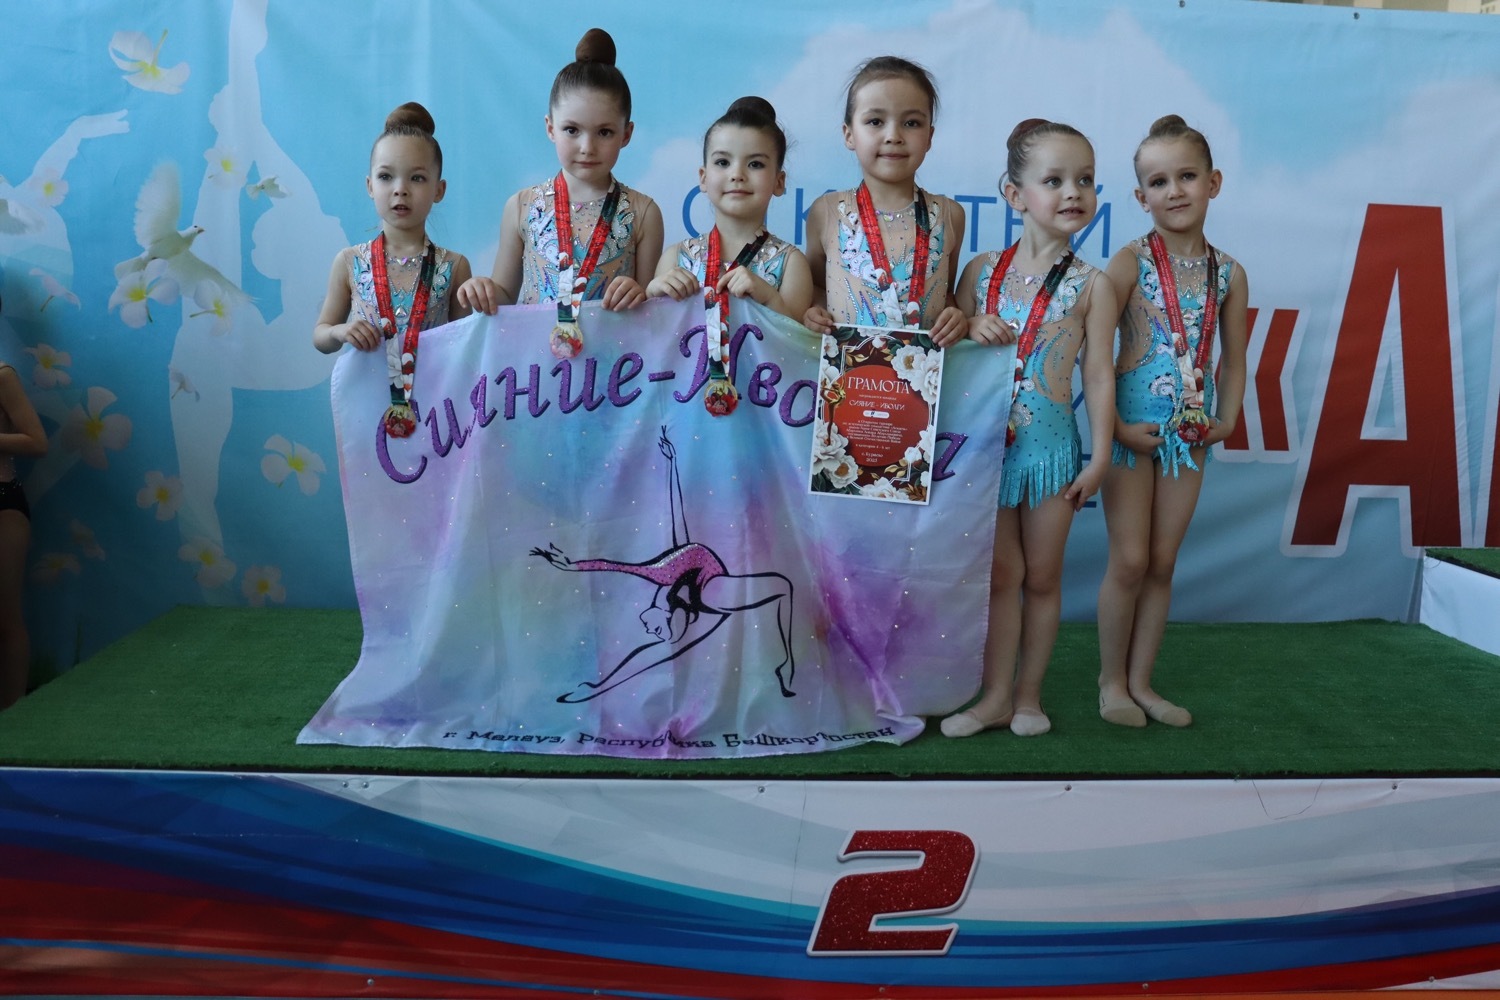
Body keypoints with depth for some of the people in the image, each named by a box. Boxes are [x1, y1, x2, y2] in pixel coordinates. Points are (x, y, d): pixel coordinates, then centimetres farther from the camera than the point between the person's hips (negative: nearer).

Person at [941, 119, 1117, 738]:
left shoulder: (1090, 285, -2)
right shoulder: (982, 270, 3)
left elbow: (1099, 372, -2)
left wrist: (1100, 456, -4)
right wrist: (971, 328, -12)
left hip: (1051, 440, -1)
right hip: (987, 438, 1)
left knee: (1042, 576, 9)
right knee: (1001, 574, 8)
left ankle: (1028, 694, 22)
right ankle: (995, 696, 17)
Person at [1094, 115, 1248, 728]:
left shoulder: (1228, 273, 5)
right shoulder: (1131, 262, -8)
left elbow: (1233, 359, 13)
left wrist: (1227, 420, 2)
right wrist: (1114, 424, -16)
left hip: (1191, 432, 4)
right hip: (1133, 429, -4)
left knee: (1162, 563, 10)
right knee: (1130, 560, -1)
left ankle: (1140, 681, 22)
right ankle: (1112, 681, 16)